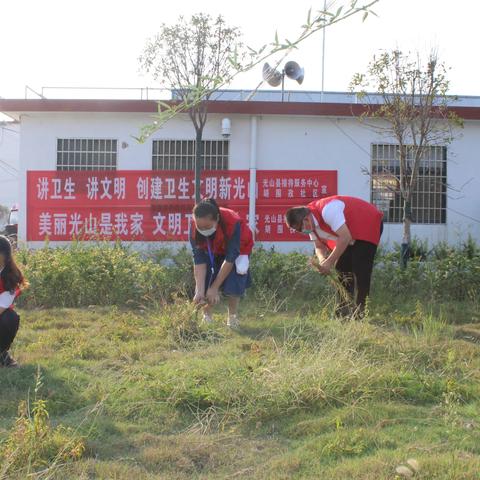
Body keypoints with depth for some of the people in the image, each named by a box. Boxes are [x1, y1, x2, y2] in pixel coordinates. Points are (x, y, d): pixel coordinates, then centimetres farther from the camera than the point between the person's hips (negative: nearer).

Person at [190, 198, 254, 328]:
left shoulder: (232, 223, -43)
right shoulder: (195, 229, -33)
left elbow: (230, 259, -36)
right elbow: (199, 261, -29)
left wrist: (214, 288, -34)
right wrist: (200, 291, -36)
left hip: (238, 248, -3)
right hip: (213, 251, 3)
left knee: (233, 280, -22)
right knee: (204, 279, -16)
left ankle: (233, 316, 0)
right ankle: (206, 315, 7)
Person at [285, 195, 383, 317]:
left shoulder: (327, 210, -34)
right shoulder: (311, 224, -5)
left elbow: (345, 237, -36)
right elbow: (319, 247, 2)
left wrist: (329, 262, -32)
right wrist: (322, 262, -21)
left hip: (369, 224, -9)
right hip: (351, 233, 9)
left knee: (360, 270, -16)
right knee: (342, 268, 5)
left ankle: (359, 311, -14)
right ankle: (343, 310, 11)